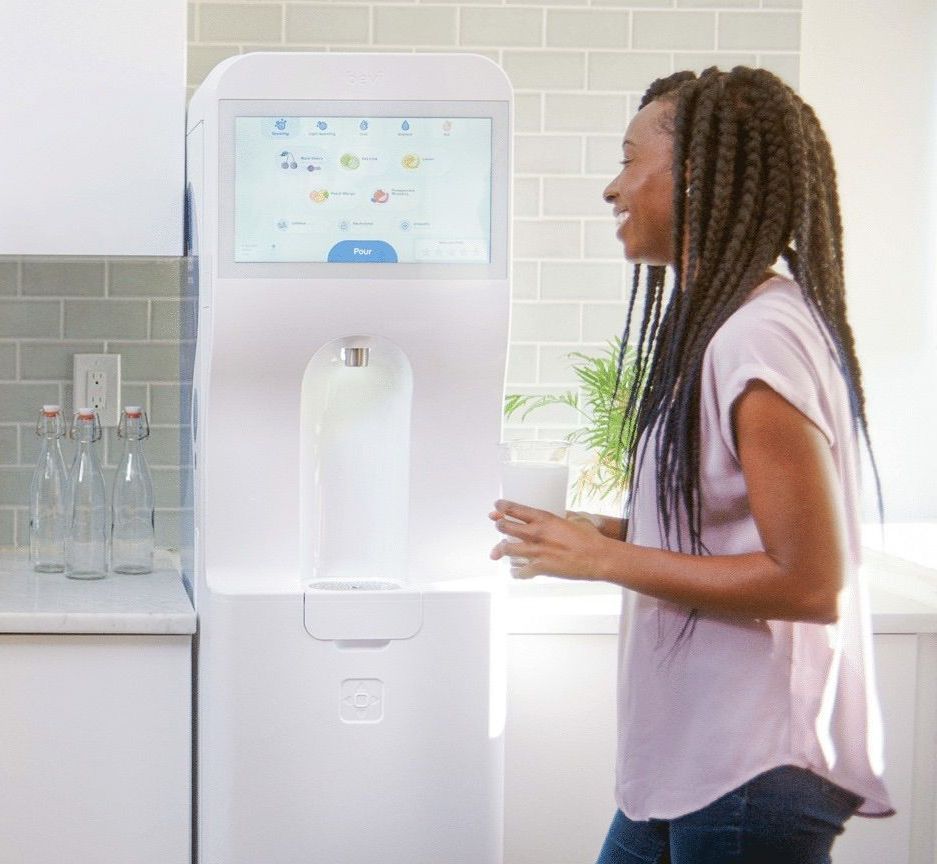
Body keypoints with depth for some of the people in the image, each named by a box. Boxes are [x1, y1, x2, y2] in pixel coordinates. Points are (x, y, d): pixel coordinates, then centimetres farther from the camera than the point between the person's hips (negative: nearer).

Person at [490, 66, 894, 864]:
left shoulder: (759, 339, -20)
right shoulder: (713, 324, 10)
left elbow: (807, 582, -22)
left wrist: (606, 561, -17)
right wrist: (605, 532, 4)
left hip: (755, 770, -9)